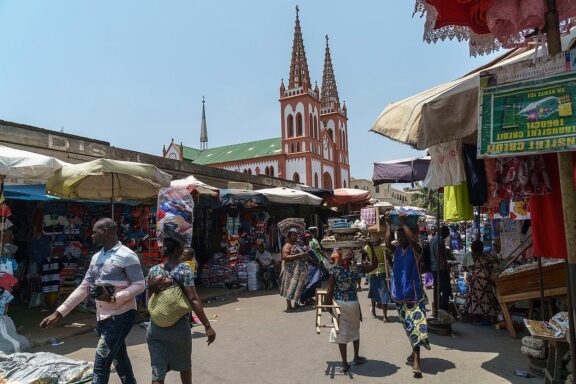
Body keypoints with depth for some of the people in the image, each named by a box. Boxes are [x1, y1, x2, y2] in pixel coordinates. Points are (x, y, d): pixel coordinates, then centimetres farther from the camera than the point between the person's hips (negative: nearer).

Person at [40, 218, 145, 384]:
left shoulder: (126, 255, -15)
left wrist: (114, 298, -26)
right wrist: (59, 313, 8)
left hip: (120, 316, -8)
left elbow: (139, 285, -15)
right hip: (102, 316, 8)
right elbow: (84, 287, 11)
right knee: (119, 359, 18)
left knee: (100, 364, -5)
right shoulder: (96, 257, 10)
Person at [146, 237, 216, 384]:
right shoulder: (184, 270, -12)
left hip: (155, 327, 4)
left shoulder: (153, 270, 3)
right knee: (184, 365, 20)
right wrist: (207, 326, -19)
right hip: (178, 327, -3)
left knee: (157, 370, 7)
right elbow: (193, 300, -20)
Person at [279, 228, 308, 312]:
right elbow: (284, 257, -22)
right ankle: (289, 306, -3)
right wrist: (298, 255, -23)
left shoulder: (297, 244, 17)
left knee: (298, 286, 13)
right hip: (291, 269, -9)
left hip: (300, 269, 9)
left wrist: (304, 253, 11)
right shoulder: (288, 245, -10)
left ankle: (296, 303, 24)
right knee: (290, 287, -7)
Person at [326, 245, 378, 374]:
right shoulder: (356, 268, -8)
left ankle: (345, 364, 13)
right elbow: (374, 265, 3)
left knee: (341, 333, 7)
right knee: (355, 331, 22)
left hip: (338, 303, -2)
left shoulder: (334, 269, -13)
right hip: (353, 303, 2)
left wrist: (328, 305, -2)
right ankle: (356, 358, 38)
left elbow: (330, 290, -12)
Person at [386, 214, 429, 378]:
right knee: (408, 326, 17)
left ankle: (416, 359, -10)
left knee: (416, 325, -11)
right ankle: (414, 351, 34)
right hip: (400, 295, 5)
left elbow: (414, 240, -28)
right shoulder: (396, 249, 5)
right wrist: (388, 224, -11)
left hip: (415, 294, -5)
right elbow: (387, 242, -14)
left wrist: (403, 223, -21)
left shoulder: (416, 250, -7)